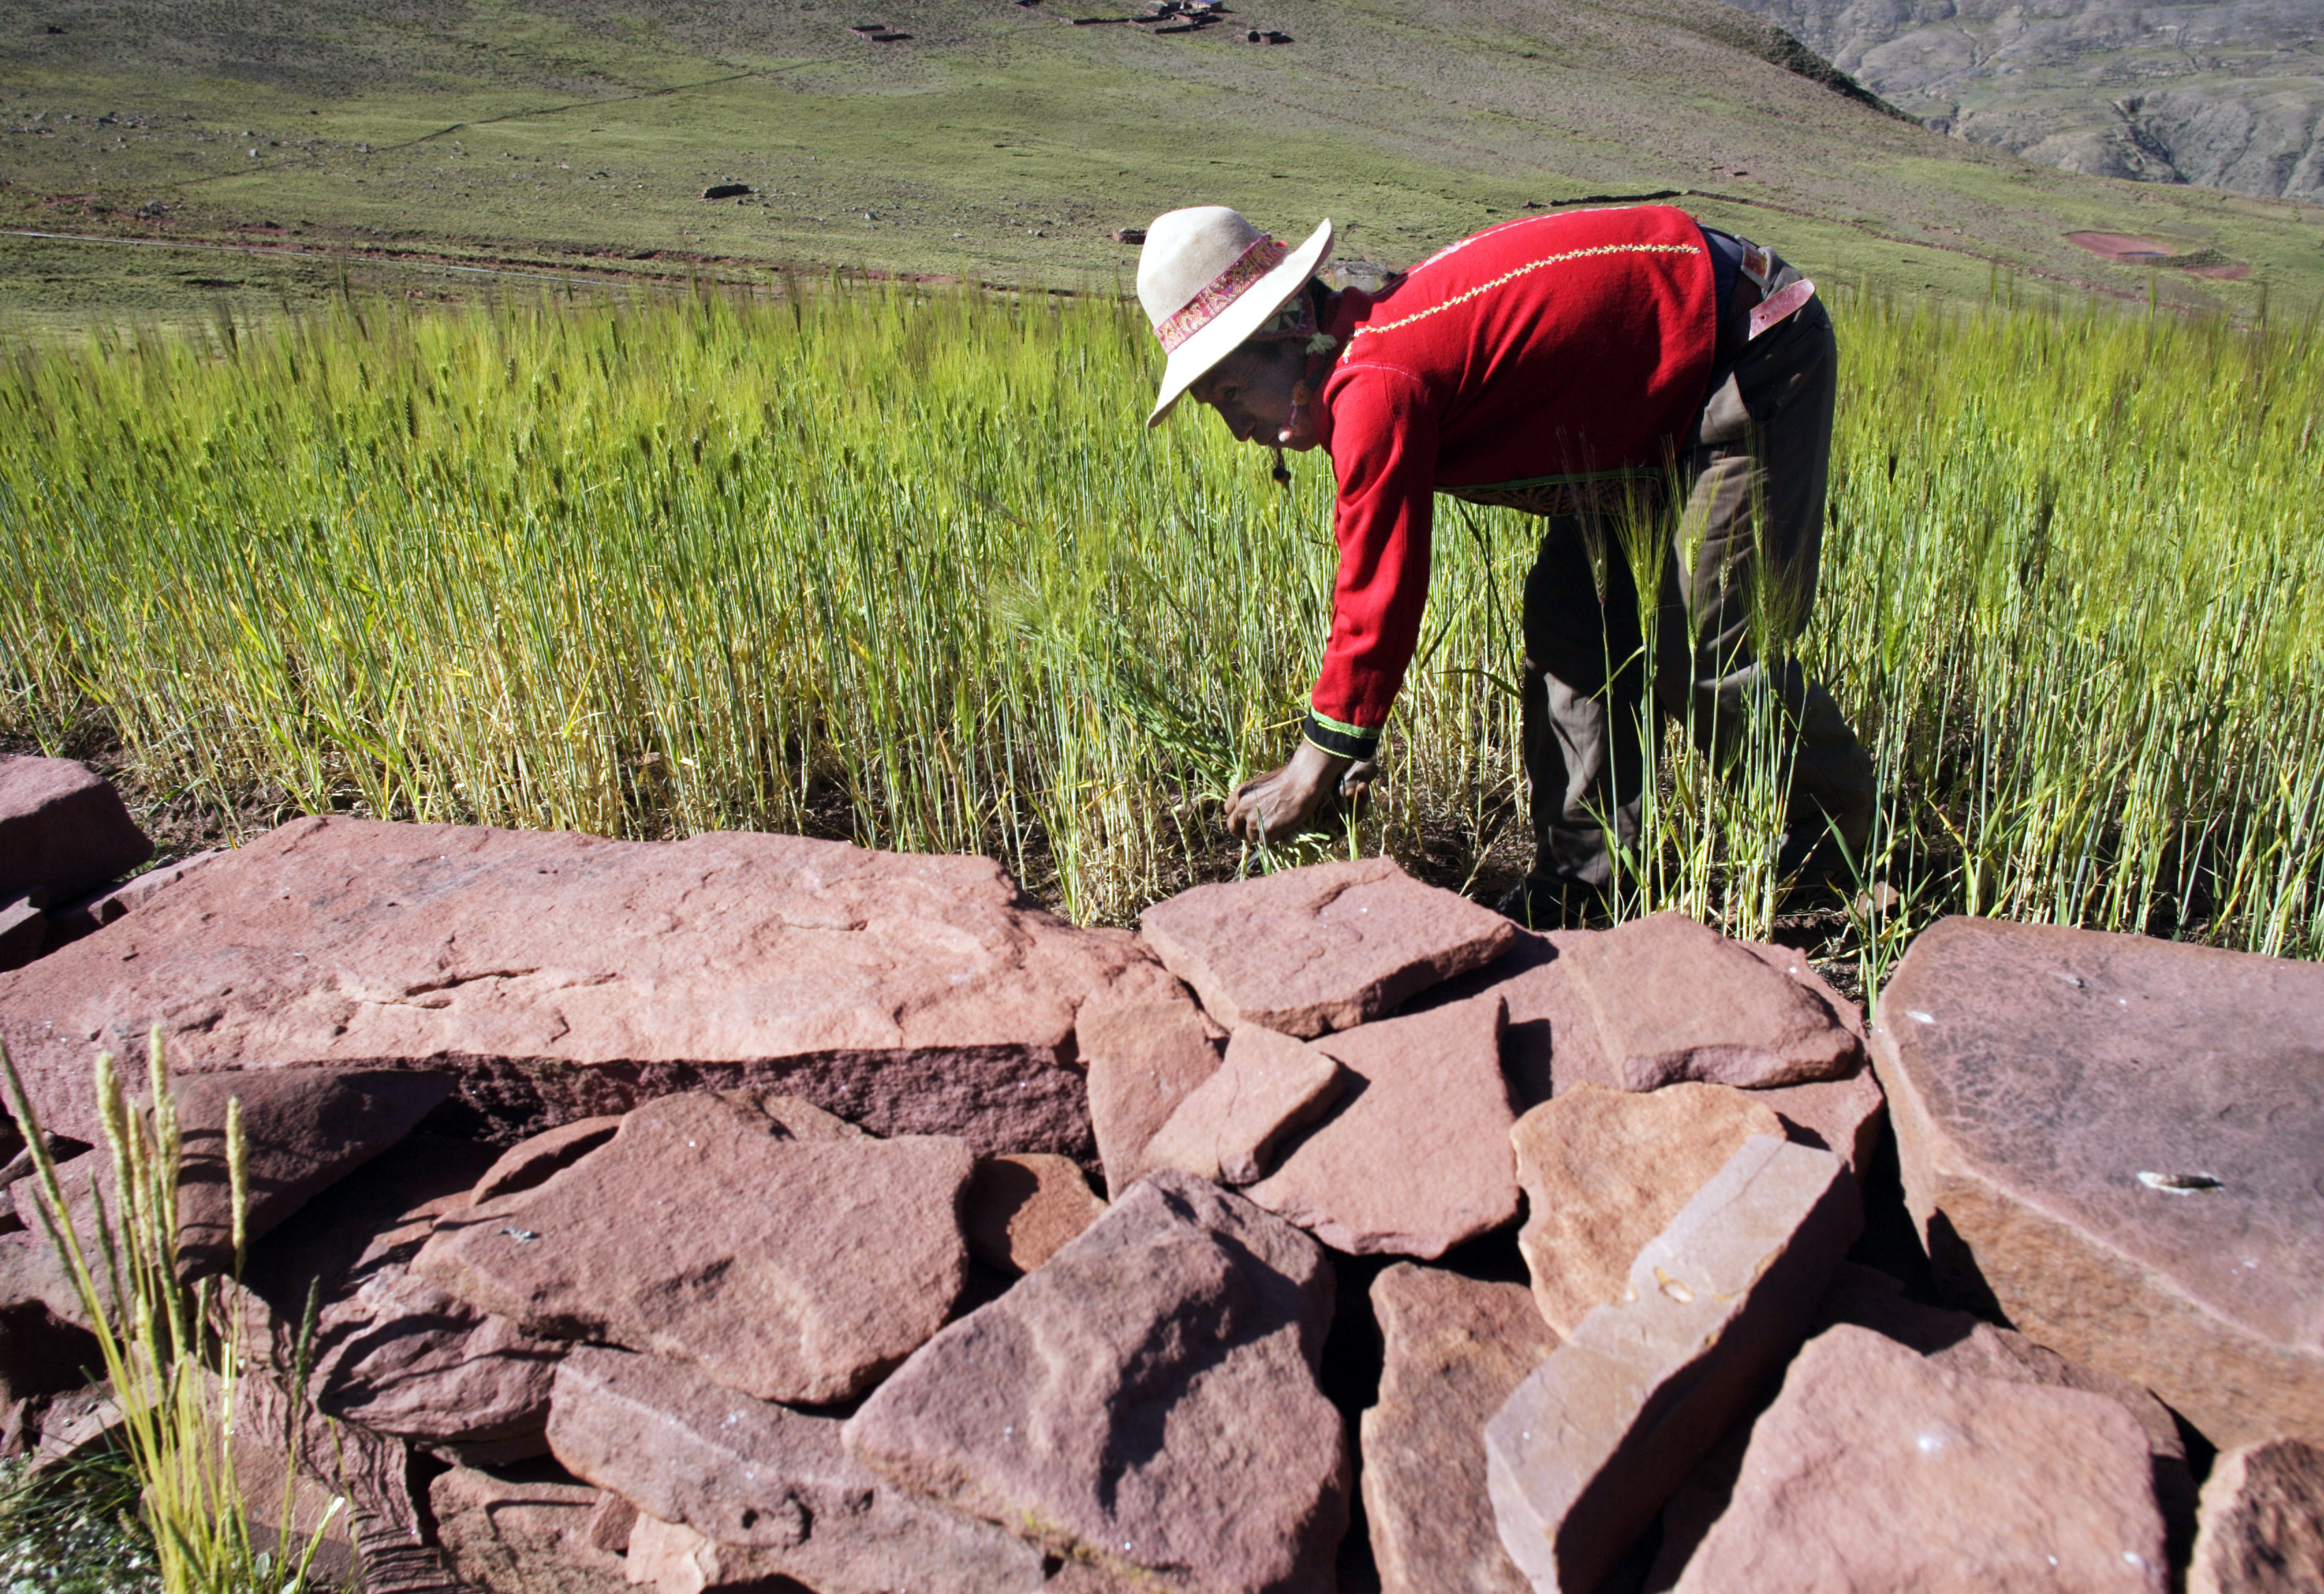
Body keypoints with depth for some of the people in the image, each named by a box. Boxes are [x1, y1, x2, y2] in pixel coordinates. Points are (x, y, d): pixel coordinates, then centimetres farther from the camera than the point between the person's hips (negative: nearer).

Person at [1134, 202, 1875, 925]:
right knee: (1572, 614, 7)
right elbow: (1374, 564, 8)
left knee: (1705, 652, -6)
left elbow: (1380, 590, -23)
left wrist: (1315, 767, -13)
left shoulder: (1378, 387, -27)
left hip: (1757, 355, -10)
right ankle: (1580, 873, 13)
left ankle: (1838, 834, 19)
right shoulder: (1376, 339, 5)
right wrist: (1342, 740, 6)